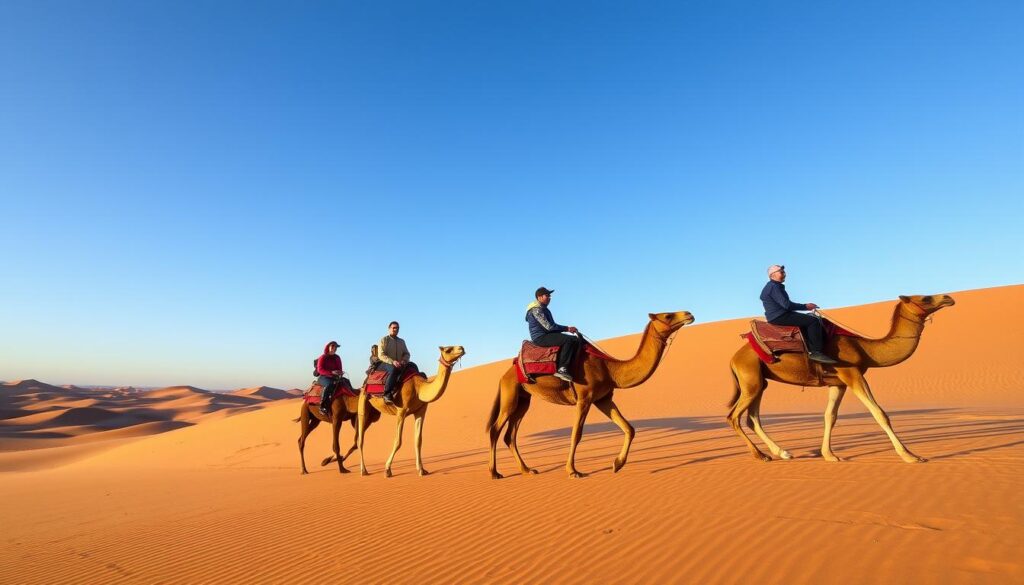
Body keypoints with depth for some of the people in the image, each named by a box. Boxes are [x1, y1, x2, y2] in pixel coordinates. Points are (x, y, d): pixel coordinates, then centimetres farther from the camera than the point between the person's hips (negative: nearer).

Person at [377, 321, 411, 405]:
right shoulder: (384, 340, 3)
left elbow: (407, 354, 16)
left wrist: (404, 360, -8)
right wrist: (392, 362, -21)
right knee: (393, 369, -39)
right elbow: (381, 355, -7)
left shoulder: (401, 341, 17)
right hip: (385, 364, -5)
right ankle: (387, 395, -38)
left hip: (399, 365, 5)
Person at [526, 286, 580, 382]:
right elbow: (548, 326, -19)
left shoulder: (544, 309, 21)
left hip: (547, 335, 10)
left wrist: (566, 328, 5)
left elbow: (552, 326, 20)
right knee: (568, 340, -27)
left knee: (575, 340, 3)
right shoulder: (536, 309, -11)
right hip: (540, 337, -10)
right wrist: (567, 328, -14)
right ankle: (562, 369, -29)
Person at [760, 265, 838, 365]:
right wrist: (805, 306, -9)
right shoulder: (773, 287, -13)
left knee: (814, 320, 12)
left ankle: (812, 349, 4)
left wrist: (805, 306, 9)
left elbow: (787, 305, 21)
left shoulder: (777, 286, 20)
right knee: (813, 321, -15)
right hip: (779, 317, -11)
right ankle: (816, 352, -15)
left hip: (781, 315, 11)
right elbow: (786, 305, -19)